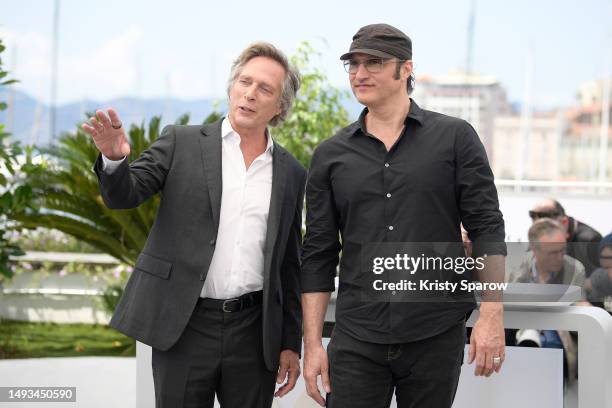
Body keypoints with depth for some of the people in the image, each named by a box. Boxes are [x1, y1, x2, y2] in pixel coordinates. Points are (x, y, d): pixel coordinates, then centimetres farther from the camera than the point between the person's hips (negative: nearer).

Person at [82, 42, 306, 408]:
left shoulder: (291, 173, 9)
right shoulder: (181, 143, 3)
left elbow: (290, 265, 12)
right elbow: (124, 194, -6)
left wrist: (291, 343, 9)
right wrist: (113, 158, -28)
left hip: (254, 332, 2)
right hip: (185, 324, -2)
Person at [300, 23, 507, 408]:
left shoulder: (455, 138, 2)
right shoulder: (330, 155, 8)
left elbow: (487, 227, -1)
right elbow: (318, 254, 8)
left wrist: (492, 316, -9)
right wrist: (312, 343, 2)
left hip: (437, 334, -1)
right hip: (356, 340, 1)